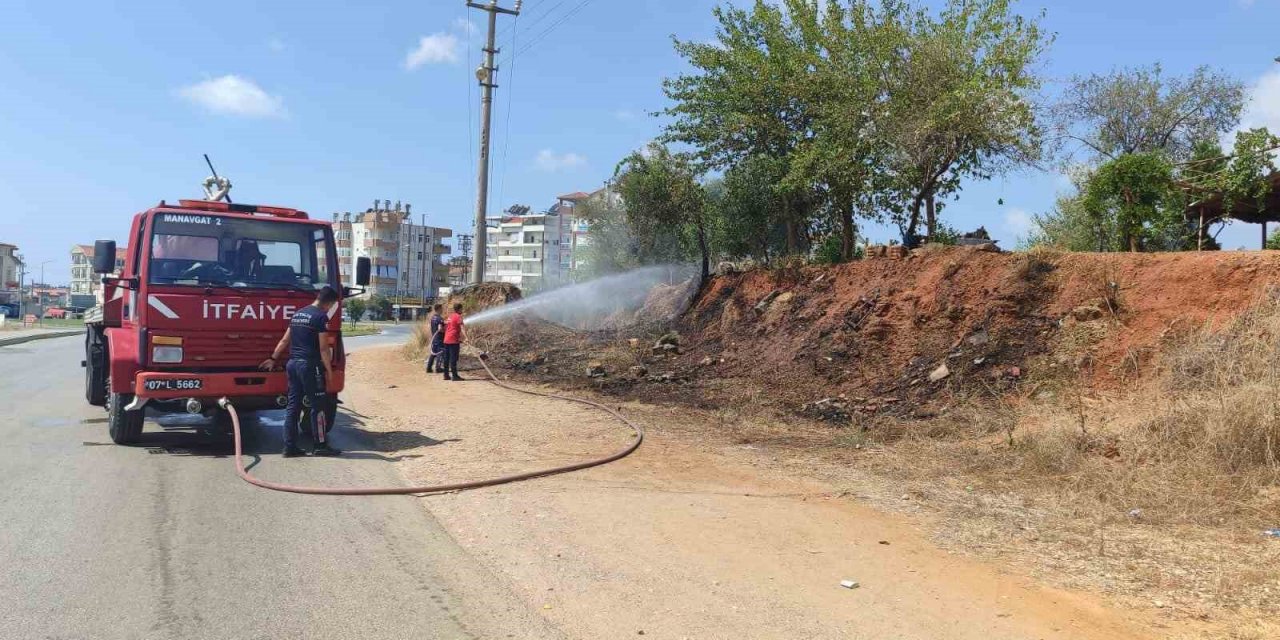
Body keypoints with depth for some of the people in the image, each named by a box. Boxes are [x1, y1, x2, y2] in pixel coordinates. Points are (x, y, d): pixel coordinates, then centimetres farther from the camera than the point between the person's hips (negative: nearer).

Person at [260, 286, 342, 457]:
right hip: (309, 365, -8)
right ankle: (320, 446, 4)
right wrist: (329, 369, -6)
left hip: (292, 363, 8)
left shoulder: (298, 313, 15)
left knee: (293, 405, 8)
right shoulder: (321, 316, -10)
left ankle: (290, 447, 9)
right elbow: (323, 348, -13)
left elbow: (285, 340, 20)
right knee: (317, 405, 0)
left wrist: (273, 359, 28)